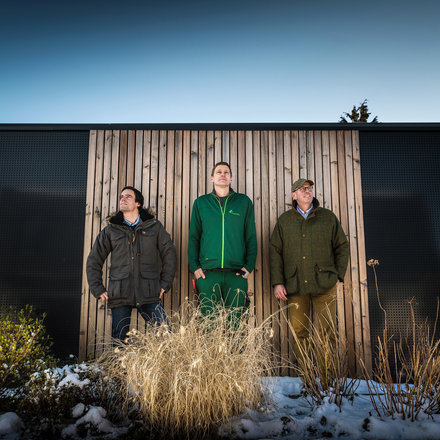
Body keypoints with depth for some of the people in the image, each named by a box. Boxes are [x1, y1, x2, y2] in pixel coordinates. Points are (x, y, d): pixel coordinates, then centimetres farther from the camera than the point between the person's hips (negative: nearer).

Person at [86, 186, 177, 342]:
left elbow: (169, 254, 12)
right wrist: (98, 290, 6)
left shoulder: (154, 227, 9)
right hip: (119, 294, 1)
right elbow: (93, 261, 15)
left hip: (148, 294, -1)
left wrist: (164, 284, 5)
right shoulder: (110, 231, 11)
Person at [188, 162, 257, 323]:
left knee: (234, 322, 5)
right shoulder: (200, 203, 10)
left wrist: (249, 266, 0)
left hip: (237, 274, 0)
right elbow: (193, 237, 10)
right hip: (207, 273, 0)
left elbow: (251, 236, 9)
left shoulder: (244, 201, 9)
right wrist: (194, 266, 0)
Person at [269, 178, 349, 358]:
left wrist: (338, 275, 4)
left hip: (324, 284, 0)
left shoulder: (328, 217, 9)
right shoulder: (284, 220, 9)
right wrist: (277, 282, -1)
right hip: (295, 286, 1)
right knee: (299, 332, 5)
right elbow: (275, 252, 7)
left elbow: (342, 246, 13)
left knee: (325, 332, -1)